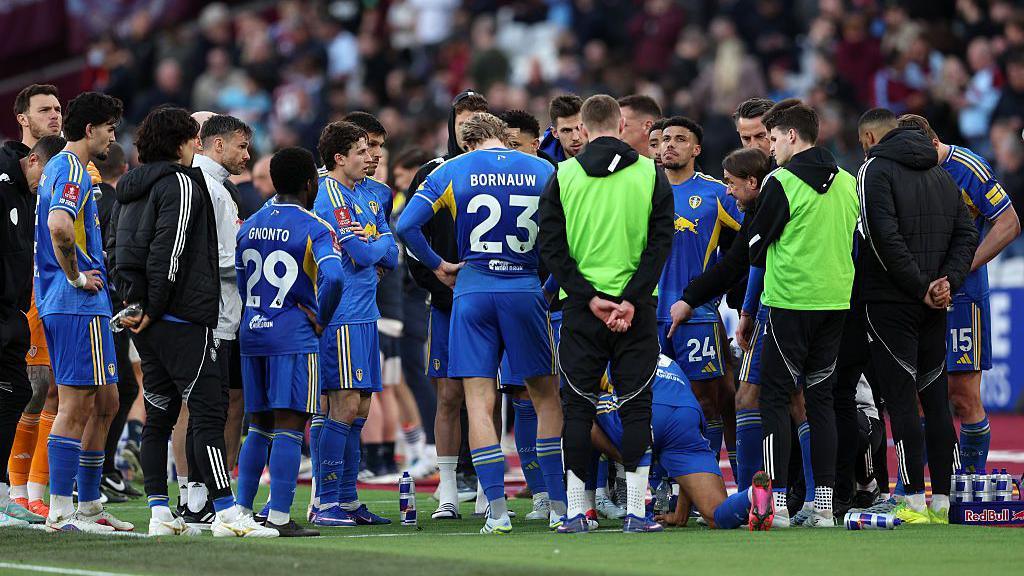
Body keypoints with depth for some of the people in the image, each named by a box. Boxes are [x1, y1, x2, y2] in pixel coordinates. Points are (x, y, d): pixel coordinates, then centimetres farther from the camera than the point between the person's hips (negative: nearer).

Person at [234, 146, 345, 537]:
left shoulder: (250, 226, 11)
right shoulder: (314, 229, -10)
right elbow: (333, 278, -24)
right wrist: (321, 320, -9)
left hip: (252, 331, 7)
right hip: (294, 337, -7)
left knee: (259, 426, 16)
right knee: (290, 426, -6)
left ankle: (242, 509, 15)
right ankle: (279, 518, -11)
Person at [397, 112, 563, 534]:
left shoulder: (451, 172, 2)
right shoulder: (542, 171, 5)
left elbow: (406, 226, -4)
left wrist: (438, 266, 9)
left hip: (473, 291, -1)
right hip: (525, 290, 1)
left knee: (479, 402, 1)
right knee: (547, 398, 12)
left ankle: (497, 510, -7)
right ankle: (560, 506, 10)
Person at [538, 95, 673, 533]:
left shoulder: (563, 175, 1)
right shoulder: (650, 174, 1)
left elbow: (551, 246, -4)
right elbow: (661, 241, -6)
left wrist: (588, 296, -6)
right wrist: (631, 298, -9)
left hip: (581, 304, 0)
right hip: (637, 306, 0)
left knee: (578, 406, 6)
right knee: (636, 405, 4)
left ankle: (575, 511, 4)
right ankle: (636, 510, 0)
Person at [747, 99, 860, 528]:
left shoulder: (782, 182, -9)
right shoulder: (848, 182, 10)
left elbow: (755, 247, -3)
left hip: (792, 300, -6)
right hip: (839, 300, 6)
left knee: (775, 399, -1)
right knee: (821, 399, 10)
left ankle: (776, 500, -8)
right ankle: (824, 504, 6)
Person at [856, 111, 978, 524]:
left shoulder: (875, 170, -5)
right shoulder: (941, 175, 16)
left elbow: (885, 238, -16)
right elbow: (967, 234, 8)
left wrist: (921, 287, -13)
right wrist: (946, 283, -3)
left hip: (890, 303, -6)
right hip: (934, 306, 6)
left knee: (901, 400, -6)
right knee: (935, 400, 9)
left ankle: (916, 504, -9)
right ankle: (942, 502, 10)